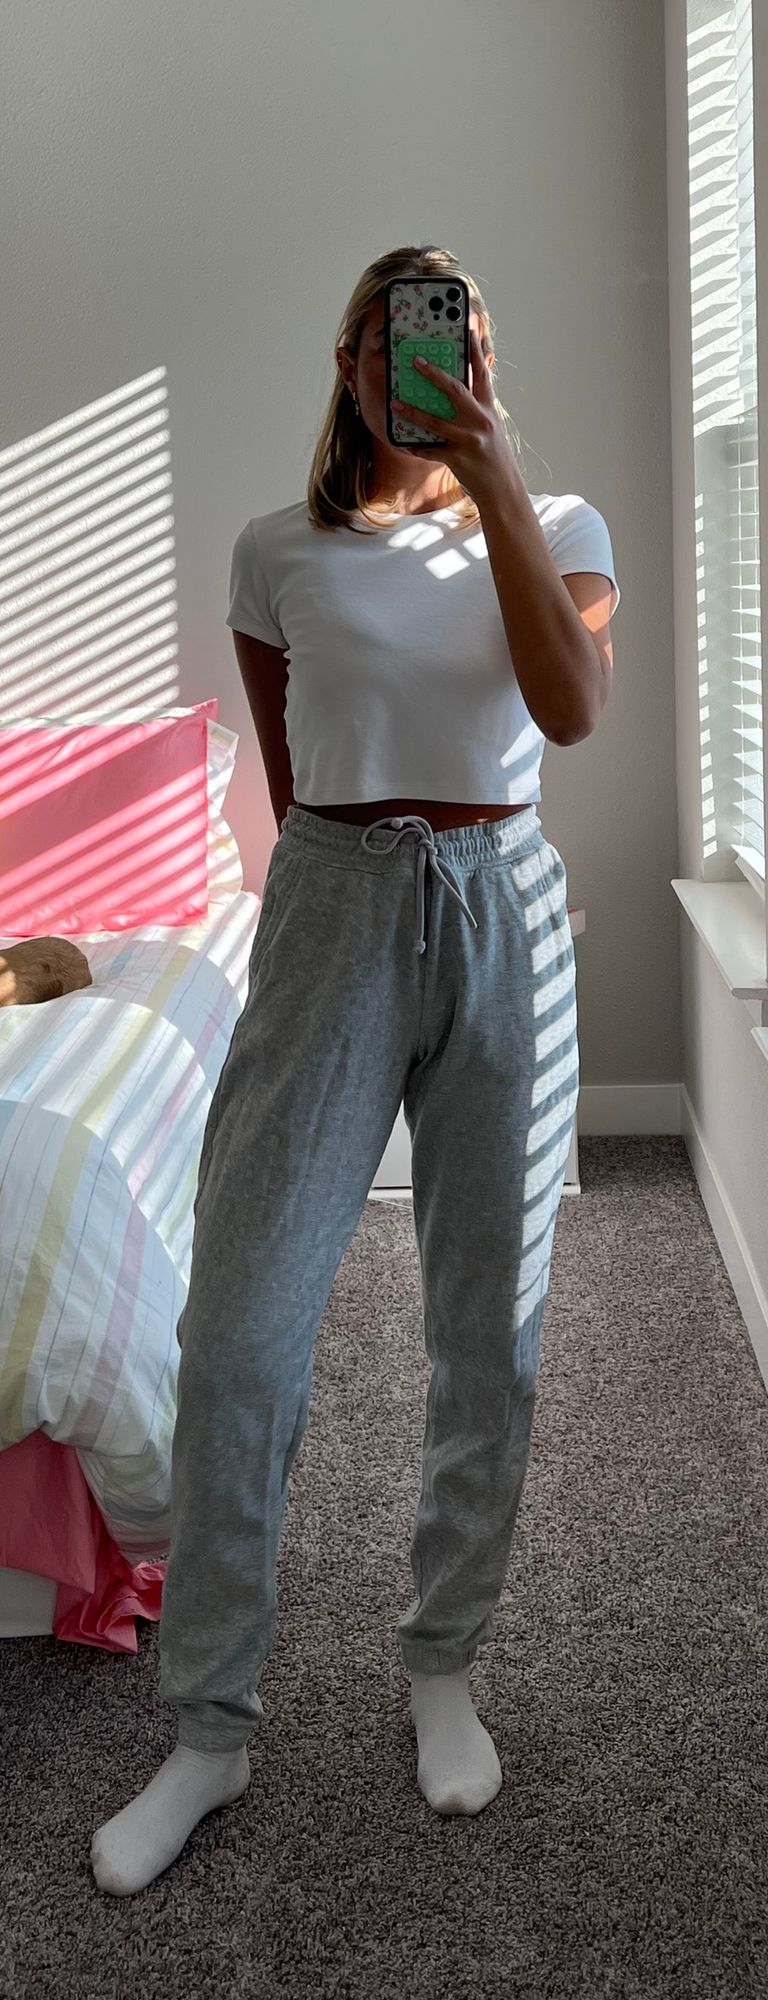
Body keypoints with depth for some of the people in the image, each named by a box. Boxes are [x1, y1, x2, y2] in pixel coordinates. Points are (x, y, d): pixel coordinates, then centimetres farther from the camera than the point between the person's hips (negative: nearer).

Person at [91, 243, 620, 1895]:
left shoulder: (558, 525, 7)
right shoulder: (280, 554, 7)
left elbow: (570, 706, -13)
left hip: (504, 911, 1)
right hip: (334, 912, 0)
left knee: (490, 1327, 5)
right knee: (240, 1321, -7)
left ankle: (444, 1669, 24)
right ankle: (210, 1730, 7)